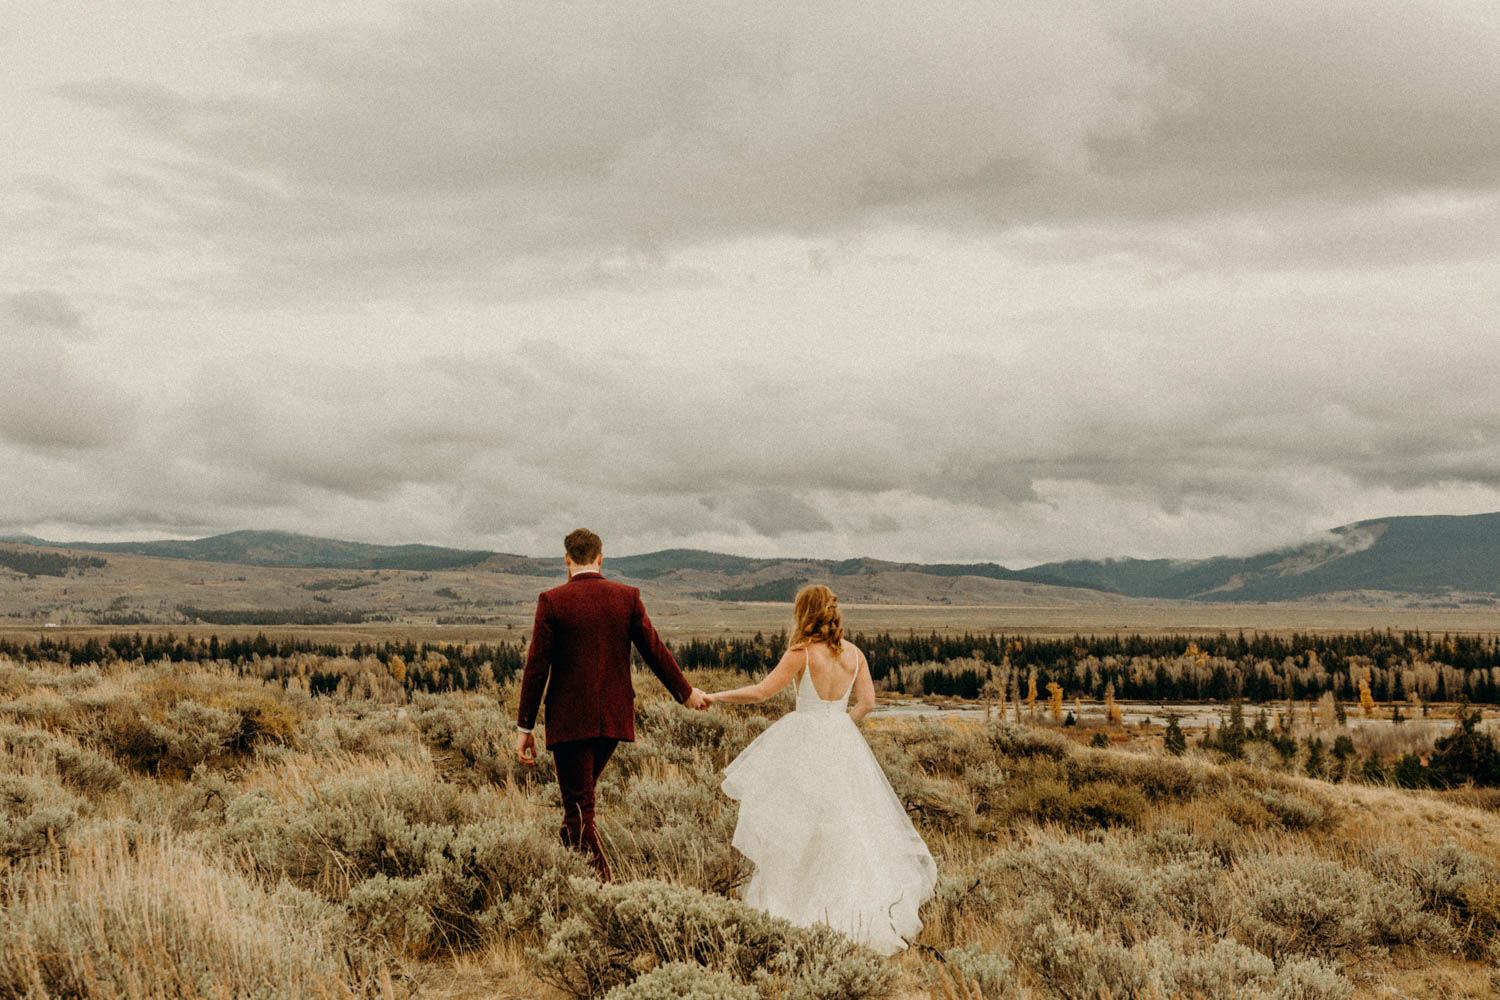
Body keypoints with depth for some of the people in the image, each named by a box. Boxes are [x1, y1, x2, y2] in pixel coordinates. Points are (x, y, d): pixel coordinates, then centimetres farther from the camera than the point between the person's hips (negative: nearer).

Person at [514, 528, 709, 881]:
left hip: (571, 720, -4)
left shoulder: (552, 601, -7)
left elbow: (536, 666, -8)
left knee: (579, 809, 0)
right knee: (580, 796, 22)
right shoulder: (627, 597, 2)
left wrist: (524, 726, -3)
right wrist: (686, 692, 22)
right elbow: (654, 650, 7)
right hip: (614, 717, 4)